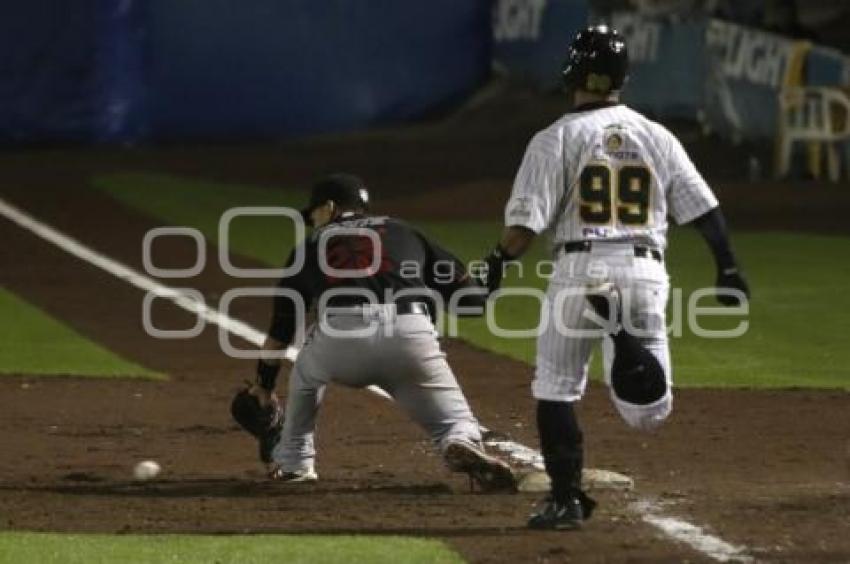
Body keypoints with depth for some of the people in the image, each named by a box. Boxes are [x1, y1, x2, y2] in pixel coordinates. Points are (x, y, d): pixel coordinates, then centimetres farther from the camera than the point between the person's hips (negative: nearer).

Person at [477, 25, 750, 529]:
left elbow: (527, 222, -8)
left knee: (557, 389, 16)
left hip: (581, 271, -2)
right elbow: (704, 208, 9)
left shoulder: (558, 139, 0)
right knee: (649, 413, 0)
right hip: (645, 272, 2)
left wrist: (497, 263, 2)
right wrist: (728, 265, 14)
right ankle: (632, 344, -30)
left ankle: (567, 499, 9)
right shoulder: (657, 138, 11)